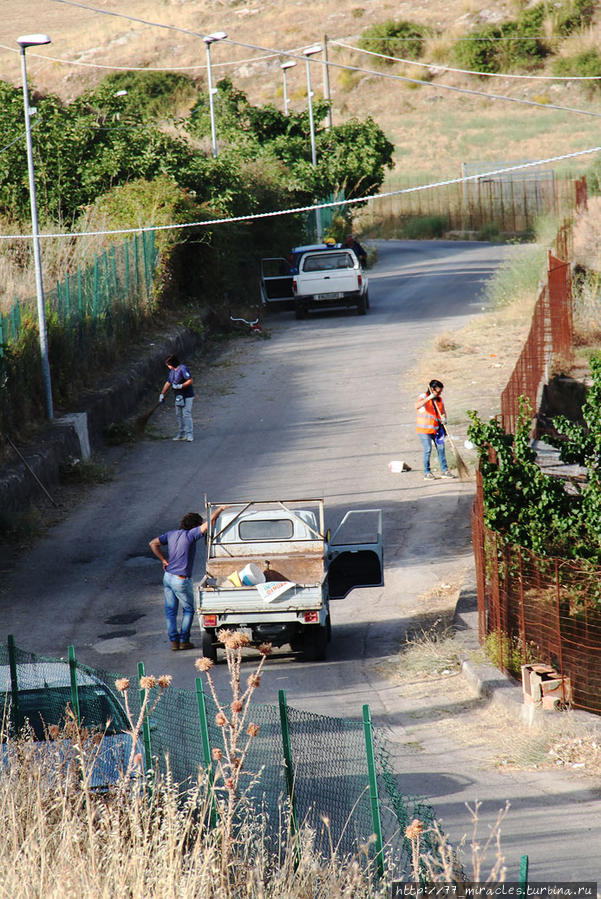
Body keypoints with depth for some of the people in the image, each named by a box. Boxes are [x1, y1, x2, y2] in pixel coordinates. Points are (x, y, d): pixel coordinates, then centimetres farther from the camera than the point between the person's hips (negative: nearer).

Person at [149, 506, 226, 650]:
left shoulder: (171, 534, 4)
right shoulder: (190, 535, -15)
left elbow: (153, 543, 9)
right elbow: (209, 523, -21)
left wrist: (163, 560, 9)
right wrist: (220, 509, -8)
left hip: (168, 576, 6)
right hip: (181, 580, -6)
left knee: (170, 610, 12)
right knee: (188, 610, 11)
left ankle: (174, 640, 10)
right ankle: (184, 640, 8)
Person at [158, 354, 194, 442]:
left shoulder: (183, 369, -17)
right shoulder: (172, 371, 10)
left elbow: (190, 381, -21)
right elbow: (168, 383, 17)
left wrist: (180, 386, -25)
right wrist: (162, 394, 11)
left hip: (187, 396, -9)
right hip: (178, 397, 9)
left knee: (186, 415, -12)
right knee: (179, 415, 9)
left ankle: (189, 435, -10)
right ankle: (181, 434, 16)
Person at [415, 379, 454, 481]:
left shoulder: (439, 399, 10)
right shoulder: (423, 397, -9)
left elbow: (443, 412, 13)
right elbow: (417, 406, -30)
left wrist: (444, 418, -10)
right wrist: (429, 398, -38)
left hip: (436, 429, 6)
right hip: (424, 429, -6)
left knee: (441, 448, 2)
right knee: (428, 450, -9)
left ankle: (444, 470, 11)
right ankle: (427, 473, 0)